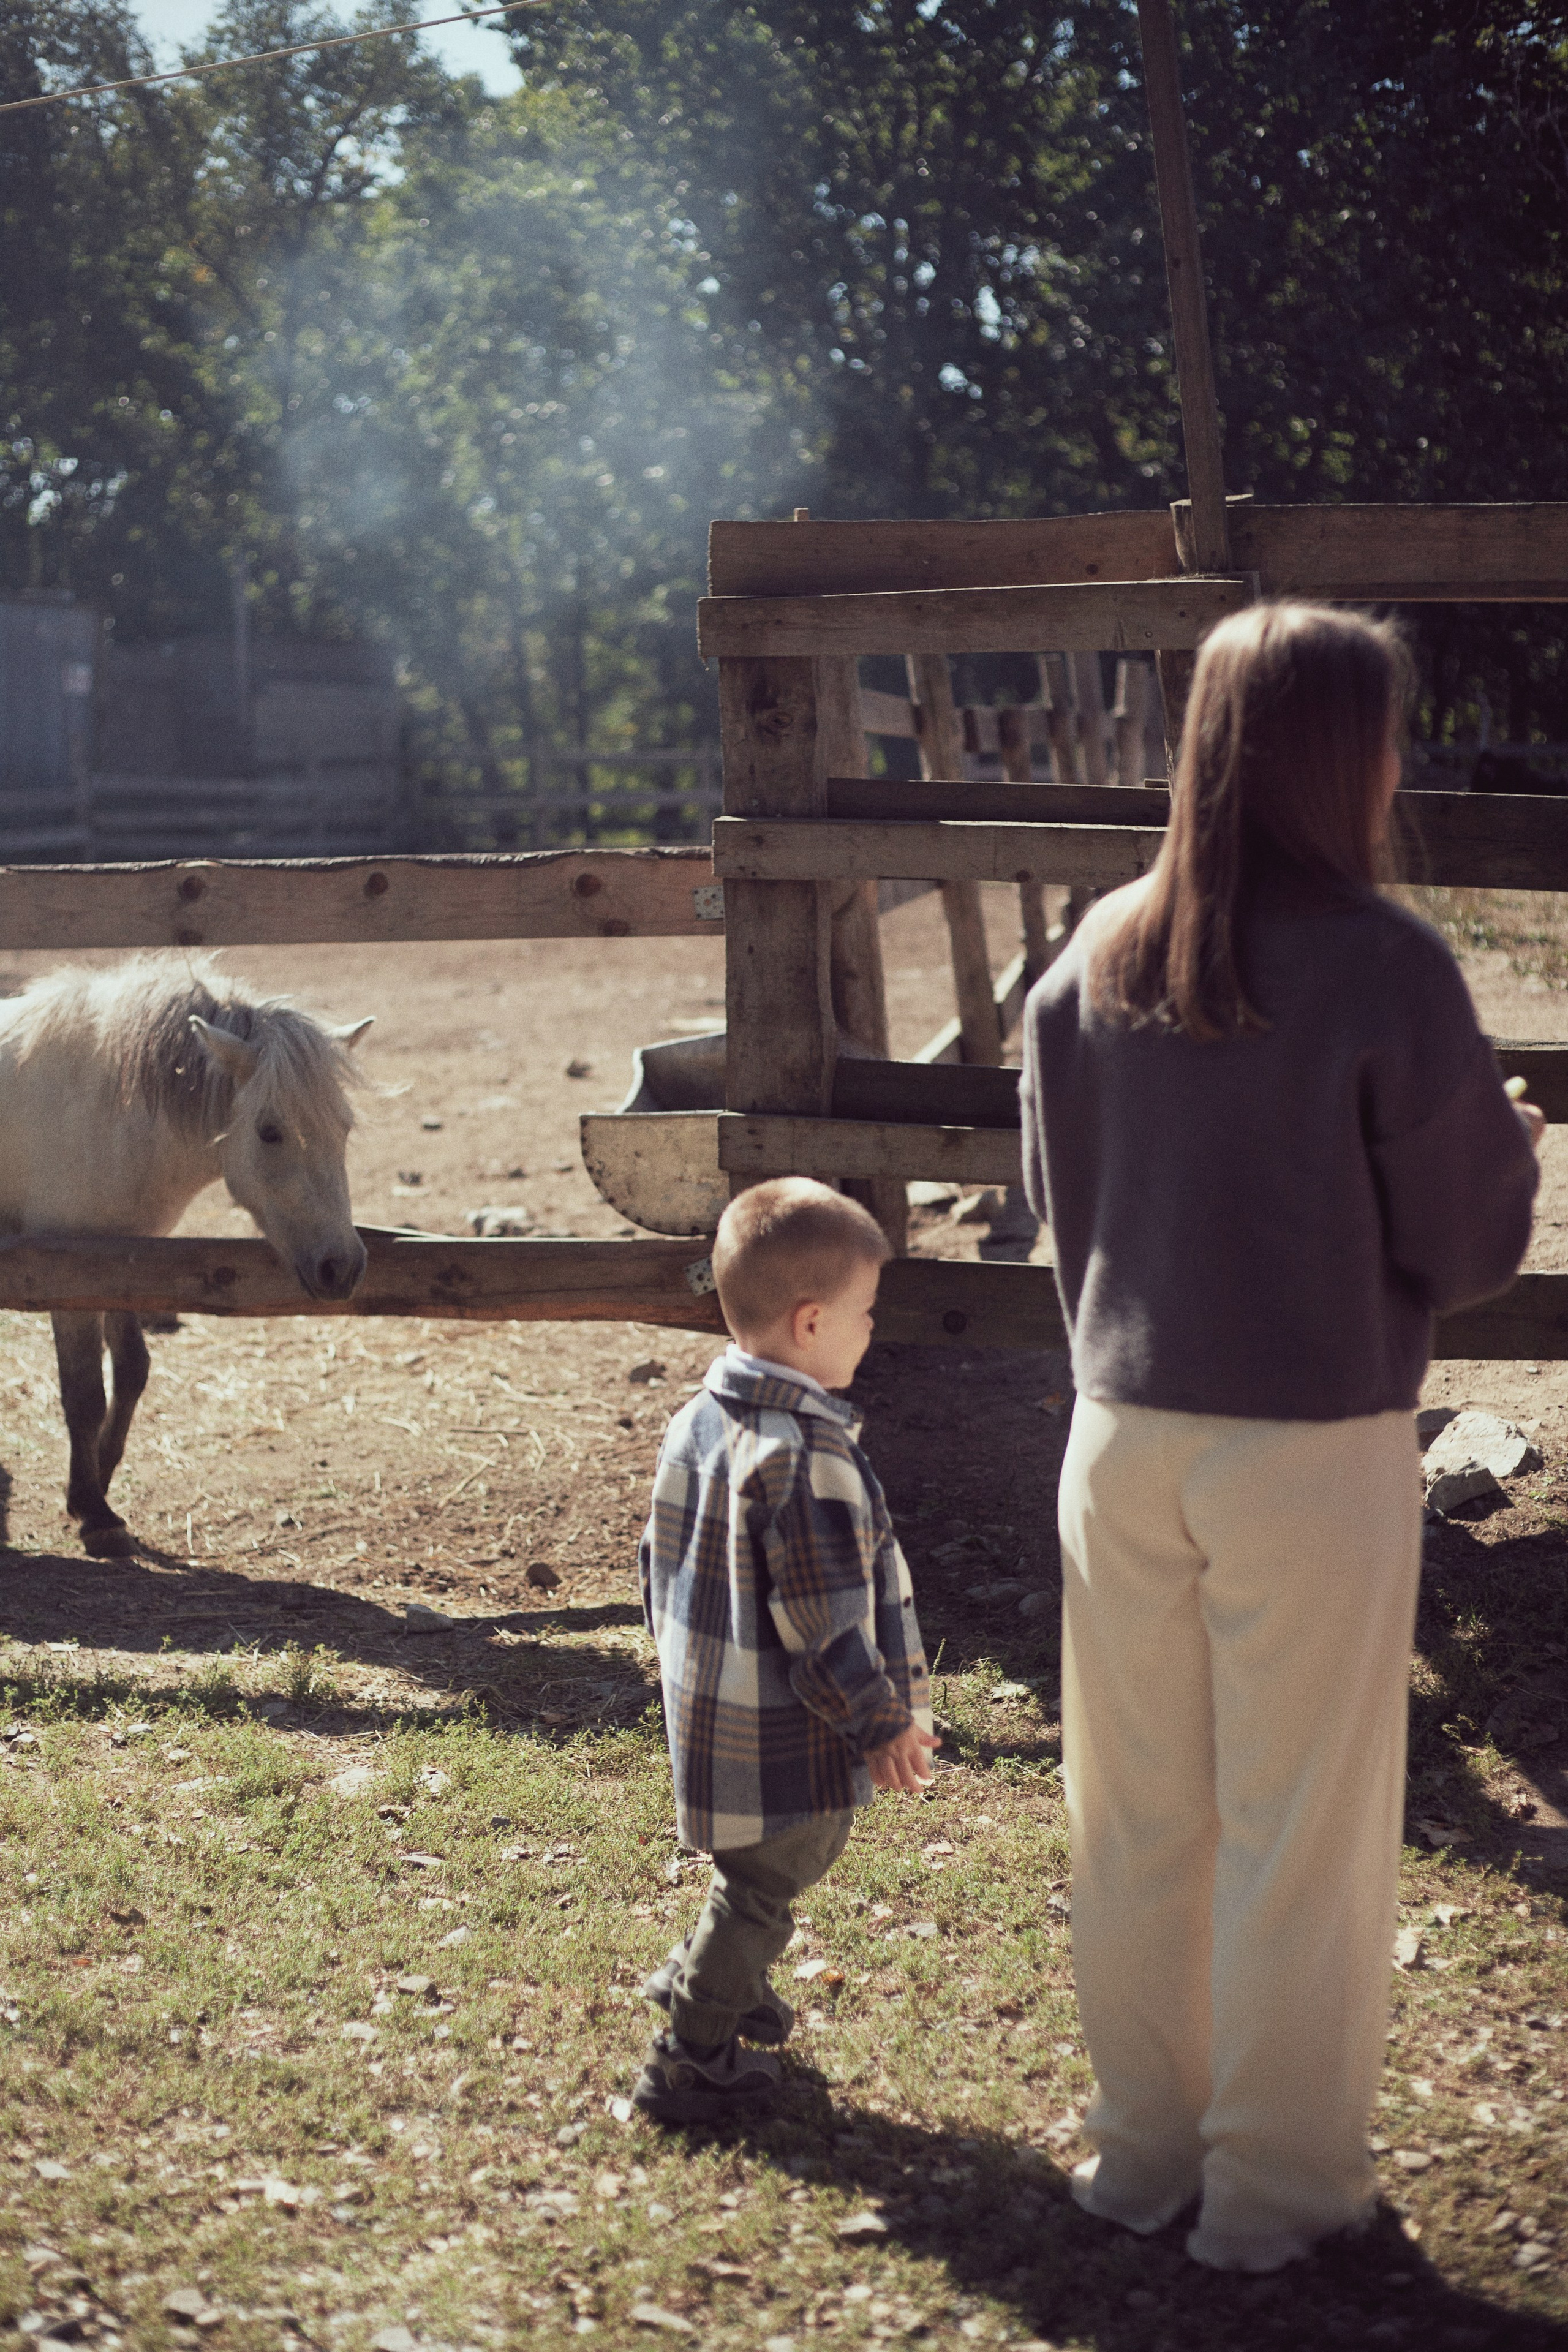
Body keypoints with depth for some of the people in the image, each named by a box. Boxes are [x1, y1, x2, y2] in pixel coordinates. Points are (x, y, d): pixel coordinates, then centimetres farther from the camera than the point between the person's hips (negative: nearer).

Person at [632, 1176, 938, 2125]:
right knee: (766, 1882, 8)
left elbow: (663, 1568, 13)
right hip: (787, 1743, -9)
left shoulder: (697, 1424, 2)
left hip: (708, 1716, 9)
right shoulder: (806, 1458, -26)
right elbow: (825, 1624, -24)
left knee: (756, 1872, 28)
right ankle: (692, 2062, 18)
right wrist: (883, 1723, -12)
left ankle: (698, 1980, 41)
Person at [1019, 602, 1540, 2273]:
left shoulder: (1096, 957, -1)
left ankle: (1142, 2149, 30)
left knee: (1135, 1816, 16)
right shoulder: (1384, 970, -15)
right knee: (1299, 1834, 9)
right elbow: (1468, 1242, -8)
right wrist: (1508, 1145, 12)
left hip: (1125, 1438, 5)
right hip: (1316, 1450, -4)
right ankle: (1275, 2189, 21)